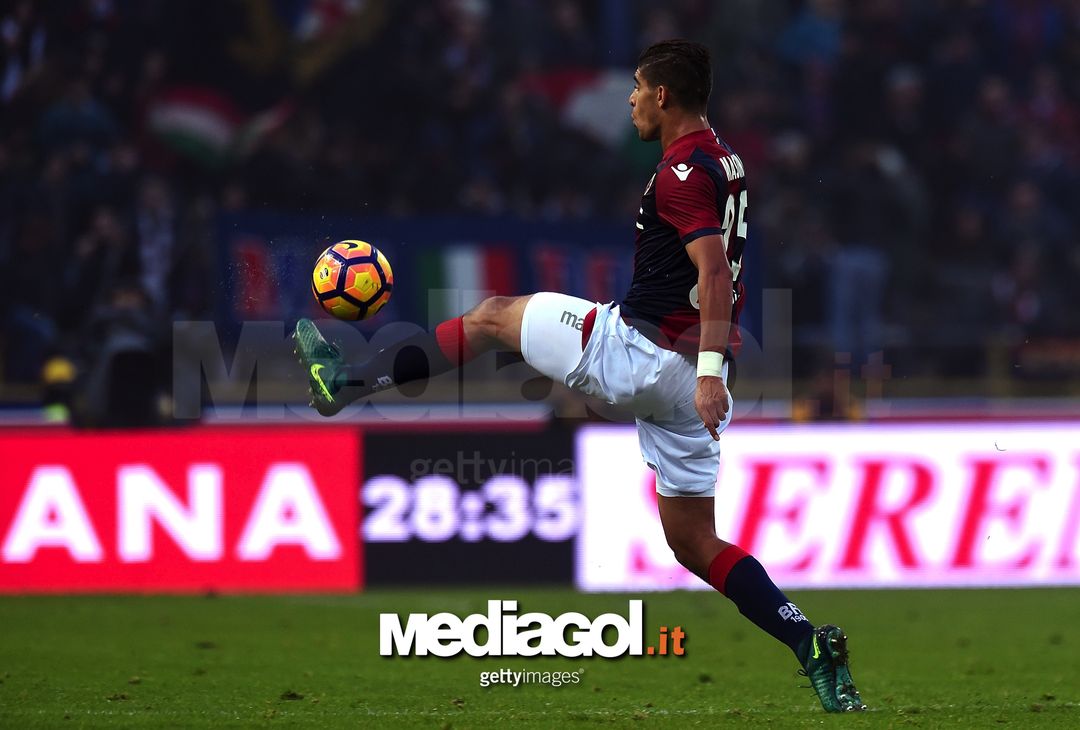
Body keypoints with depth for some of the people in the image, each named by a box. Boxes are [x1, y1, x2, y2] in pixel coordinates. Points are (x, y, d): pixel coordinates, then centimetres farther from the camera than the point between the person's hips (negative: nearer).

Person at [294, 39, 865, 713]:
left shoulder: (683, 171, -13)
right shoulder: (723, 162, 16)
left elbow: (715, 270, -25)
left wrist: (710, 371, -32)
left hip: (636, 351, -8)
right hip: (687, 374, 8)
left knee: (493, 317, 12)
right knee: (695, 544, 10)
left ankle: (346, 381, 18)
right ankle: (811, 646, -4)